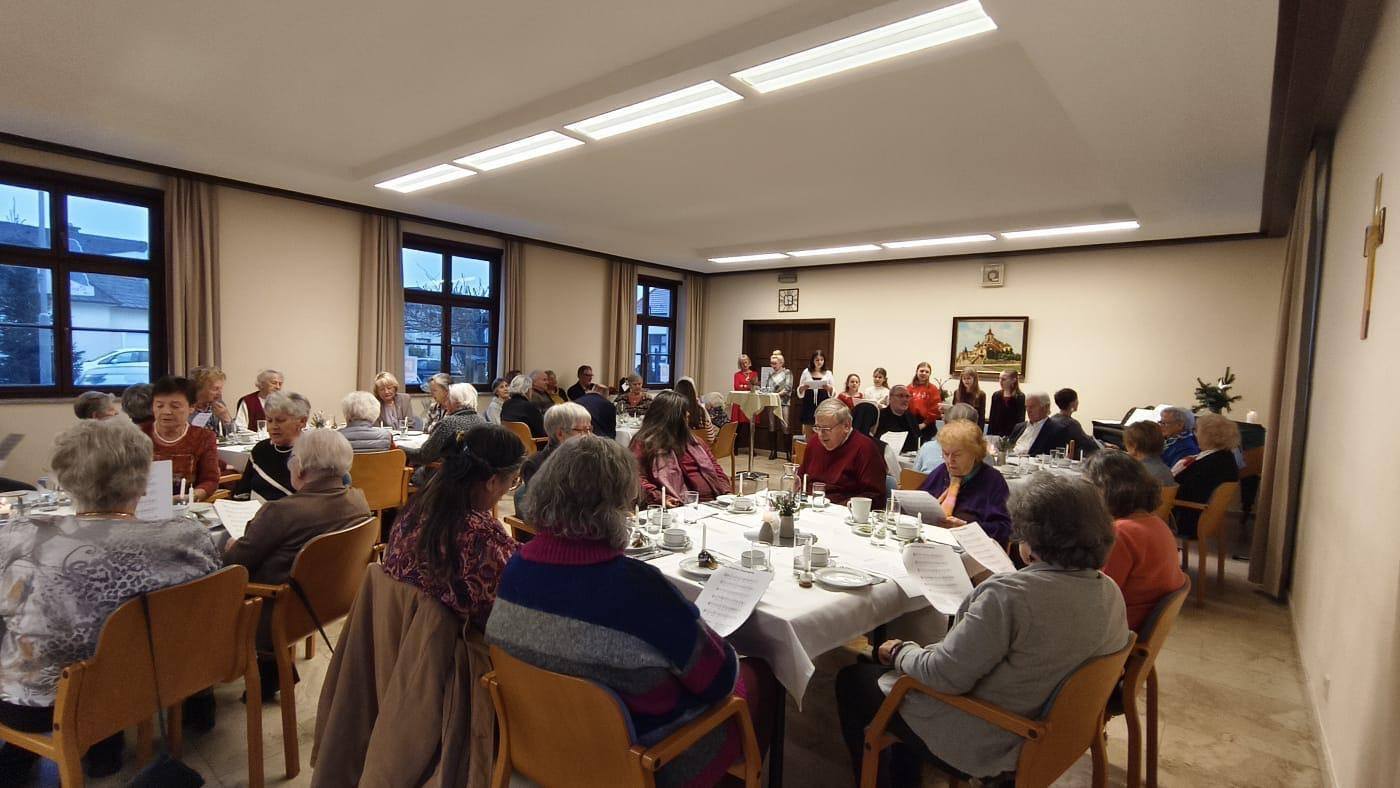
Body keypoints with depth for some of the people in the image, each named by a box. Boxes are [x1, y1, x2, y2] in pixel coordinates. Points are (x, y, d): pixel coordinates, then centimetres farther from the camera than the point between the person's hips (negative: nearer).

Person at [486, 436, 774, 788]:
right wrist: (730, 665, 2)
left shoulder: (517, 565, -13)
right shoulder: (636, 584, -35)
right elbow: (719, 679, -22)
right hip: (641, 754, -6)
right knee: (756, 676, 18)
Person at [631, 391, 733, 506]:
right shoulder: (644, 443, 3)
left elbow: (714, 467, 27)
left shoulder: (692, 440, 25)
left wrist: (727, 492, 10)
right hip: (681, 507, -6)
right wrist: (660, 498, -20)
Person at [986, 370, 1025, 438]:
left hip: (1012, 435, -4)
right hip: (995, 434, 4)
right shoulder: (996, 396, 8)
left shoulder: (1020, 397, -4)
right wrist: (989, 435, 4)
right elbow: (992, 418, 10)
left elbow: (1021, 420, -7)